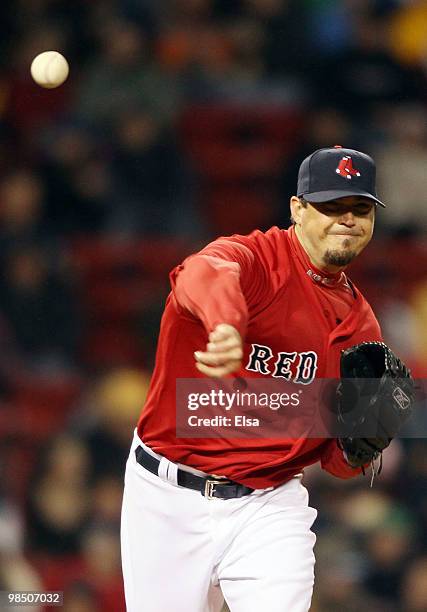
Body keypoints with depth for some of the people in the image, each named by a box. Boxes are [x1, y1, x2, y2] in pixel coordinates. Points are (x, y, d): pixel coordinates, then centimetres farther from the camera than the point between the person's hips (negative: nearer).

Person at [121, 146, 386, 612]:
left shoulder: (361, 327, 8)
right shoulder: (254, 259, -9)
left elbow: (339, 464, 11)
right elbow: (206, 275, -37)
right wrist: (227, 327, -60)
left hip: (269, 505, 3)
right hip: (169, 501, -3)